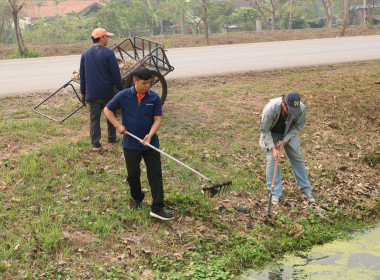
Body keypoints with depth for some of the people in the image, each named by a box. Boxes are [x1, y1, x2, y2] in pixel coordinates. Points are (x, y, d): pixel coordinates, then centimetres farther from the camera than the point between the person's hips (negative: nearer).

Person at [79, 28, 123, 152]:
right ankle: (111, 140, 25)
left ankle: (96, 144, -4)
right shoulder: (108, 53, -10)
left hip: (92, 94, 3)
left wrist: (83, 92, 17)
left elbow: (82, 75, 10)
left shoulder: (85, 54, 5)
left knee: (94, 118, 4)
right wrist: (119, 89, 1)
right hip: (107, 92, -3)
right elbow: (115, 73, -9)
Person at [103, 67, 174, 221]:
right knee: (133, 174, 11)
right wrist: (118, 125, -7)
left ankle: (157, 208, -1)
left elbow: (157, 119, -5)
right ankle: (136, 198, 38)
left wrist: (150, 134, -21)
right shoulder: (123, 96, -8)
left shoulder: (154, 98, -6)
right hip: (130, 143, 0)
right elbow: (107, 110, 5)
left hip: (150, 143, 0)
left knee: (155, 174, -4)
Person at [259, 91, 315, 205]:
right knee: (272, 159, -12)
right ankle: (275, 193, -2)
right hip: (272, 134, -2)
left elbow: (298, 126, -12)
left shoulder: (301, 108, -31)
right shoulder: (270, 109, -38)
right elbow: (264, 130, -23)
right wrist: (273, 148, -27)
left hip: (289, 133, 3)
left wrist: (284, 141, -19)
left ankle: (306, 188, 22)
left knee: (297, 157, 6)